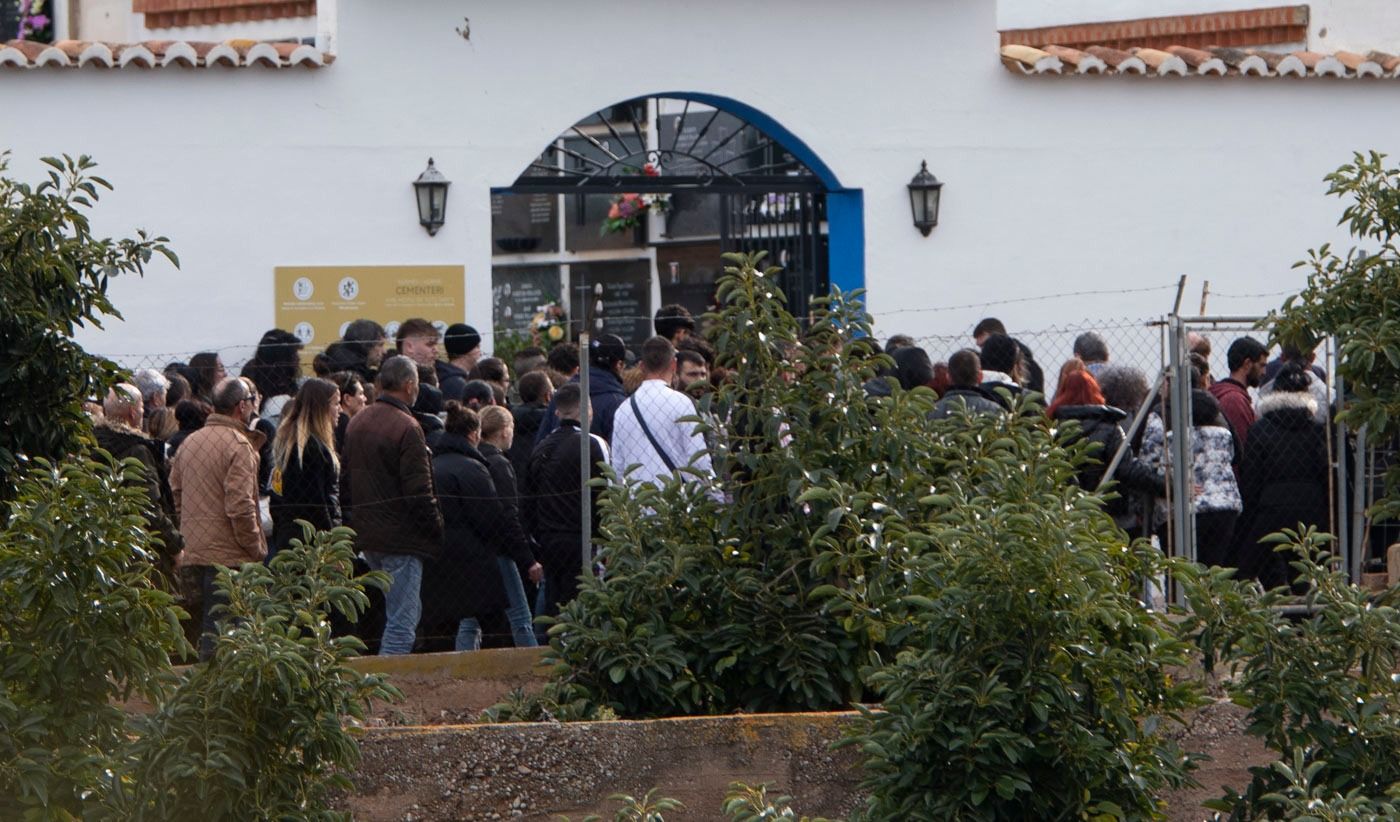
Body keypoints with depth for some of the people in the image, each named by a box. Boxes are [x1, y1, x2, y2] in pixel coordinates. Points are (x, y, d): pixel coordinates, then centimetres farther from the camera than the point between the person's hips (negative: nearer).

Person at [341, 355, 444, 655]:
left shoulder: (357, 423, 10)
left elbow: (344, 484, 18)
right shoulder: (406, 428, -17)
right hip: (400, 539, -9)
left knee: (409, 610, 23)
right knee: (402, 621, -5)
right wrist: (438, 533, -8)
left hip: (366, 538, 9)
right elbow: (419, 493, -19)